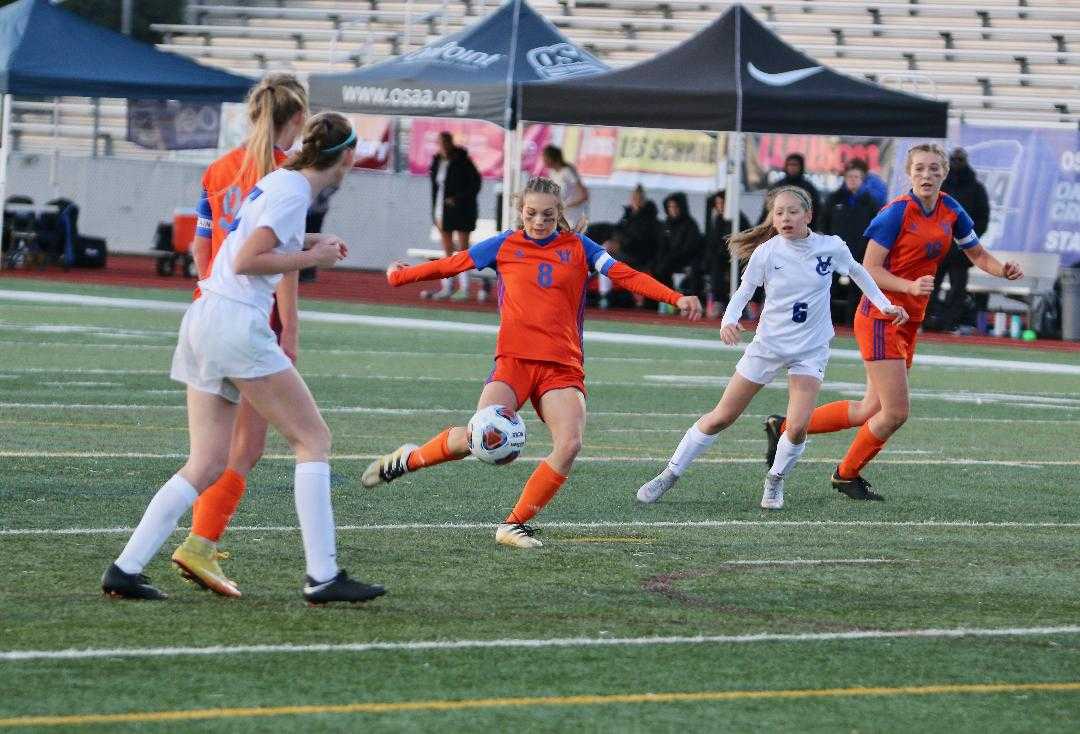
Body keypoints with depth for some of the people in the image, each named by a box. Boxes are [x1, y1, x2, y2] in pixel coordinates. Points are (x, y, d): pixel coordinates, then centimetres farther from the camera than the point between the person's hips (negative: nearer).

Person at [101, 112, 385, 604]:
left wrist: (309, 244, 17)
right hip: (236, 324, -9)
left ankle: (126, 569, 1)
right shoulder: (292, 192, -10)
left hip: (204, 319, 9)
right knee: (313, 438, -2)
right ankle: (322, 577, -5)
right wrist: (312, 257, -9)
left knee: (206, 466, 7)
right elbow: (246, 262, -16)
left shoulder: (281, 181, 17)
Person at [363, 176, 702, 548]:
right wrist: (400, 276, 22)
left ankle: (515, 524, -5)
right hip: (514, 359, -2)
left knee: (569, 444, -21)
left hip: (563, 366, 2)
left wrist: (676, 298, -8)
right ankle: (409, 458, 7)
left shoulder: (578, 248, 11)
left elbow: (627, 275, 3)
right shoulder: (505, 245, 9)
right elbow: (450, 265, 16)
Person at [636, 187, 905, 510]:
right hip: (768, 344, 0)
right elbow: (744, 290, -5)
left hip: (810, 350, 0)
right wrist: (729, 320, -24)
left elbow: (856, 271, 11)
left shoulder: (831, 247, -9)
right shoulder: (766, 252, -12)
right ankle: (671, 474, 18)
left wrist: (884, 304, 9)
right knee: (722, 417, 3)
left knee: (797, 426, -18)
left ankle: (775, 481, 10)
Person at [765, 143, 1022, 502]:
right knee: (895, 412, -7)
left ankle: (784, 426, 26)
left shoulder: (950, 210, 4)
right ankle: (847, 474, 17)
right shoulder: (896, 213, -17)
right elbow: (869, 269, -16)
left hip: (909, 322, 8)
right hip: (880, 319, -8)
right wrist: (911, 286, -30)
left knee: (871, 410, 12)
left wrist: (1003, 270, -5)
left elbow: (977, 254, 16)